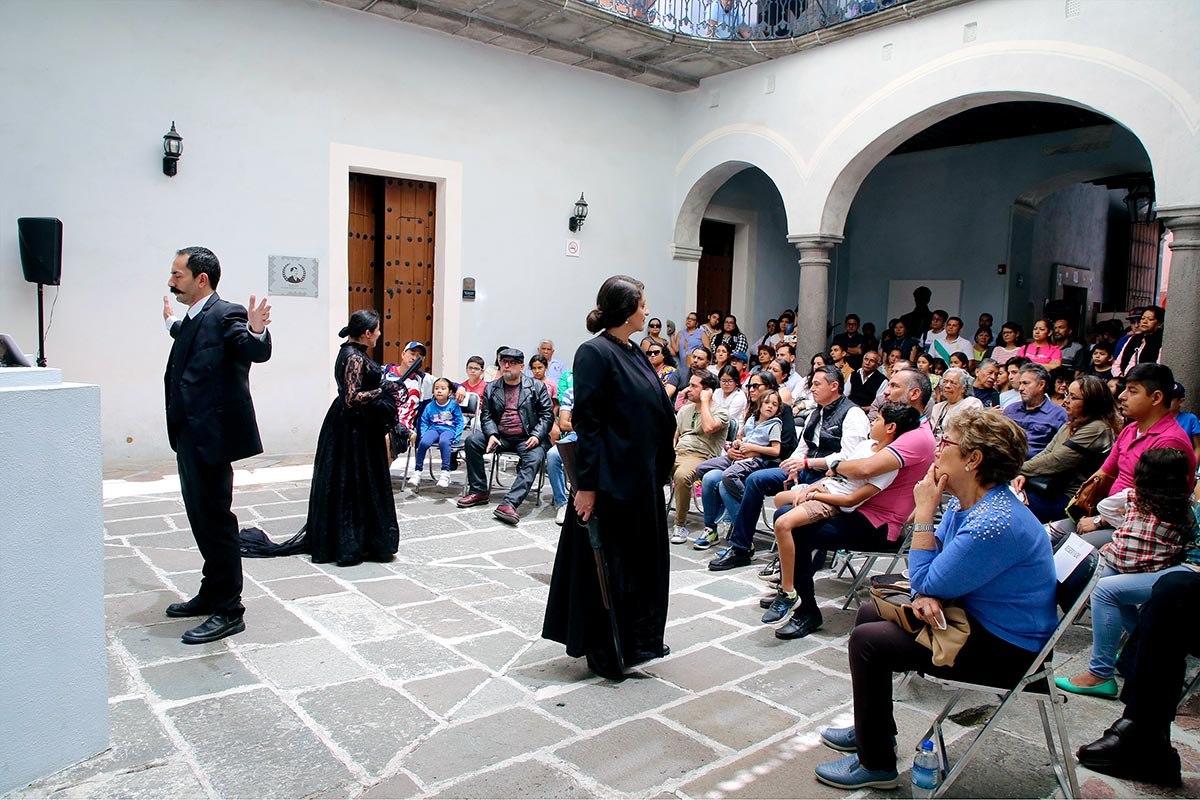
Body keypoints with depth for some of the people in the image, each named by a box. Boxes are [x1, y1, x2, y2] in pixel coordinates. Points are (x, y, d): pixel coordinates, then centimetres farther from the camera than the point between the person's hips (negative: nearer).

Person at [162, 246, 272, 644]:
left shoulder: (225, 315, -13)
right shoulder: (192, 321, 14)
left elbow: (258, 353, -28)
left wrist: (256, 332, -48)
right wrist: (172, 323, 49)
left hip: (211, 435, -10)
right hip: (190, 434, 10)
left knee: (215, 520, -4)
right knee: (201, 518, 19)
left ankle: (229, 611, 6)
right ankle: (212, 593, 33)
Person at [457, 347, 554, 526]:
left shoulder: (537, 386, 6)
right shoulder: (491, 388, 14)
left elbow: (547, 415, 1)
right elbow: (486, 415, 8)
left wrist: (536, 436, -15)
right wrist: (491, 435, -12)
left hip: (527, 439, -3)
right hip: (500, 436, 3)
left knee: (534, 459, -33)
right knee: (472, 440, -17)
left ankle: (509, 503, -41)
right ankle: (478, 491, -8)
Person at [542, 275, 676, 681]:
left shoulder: (634, 353, 12)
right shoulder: (595, 352, -14)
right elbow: (585, 422, -18)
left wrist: (661, 468, 17)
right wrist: (586, 484, -21)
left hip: (643, 477, 9)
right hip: (611, 480, -9)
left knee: (644, 559, 17)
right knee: (605, 563, 4)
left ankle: (638, 639, 33)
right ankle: (603, 651, 19)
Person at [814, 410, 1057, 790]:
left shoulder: (994, 524, -30)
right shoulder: (965, 503, 2)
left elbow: (927, 583, -23)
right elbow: (935, 568, 7)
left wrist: (923, 513, -20)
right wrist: (926, 597, -15)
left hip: (1008, 650, -11)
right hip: (977, 618, 11)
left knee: (867, 640, -15)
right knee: (869, 613, 16)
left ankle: (876, 764, 3)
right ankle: (871, 729, 31)